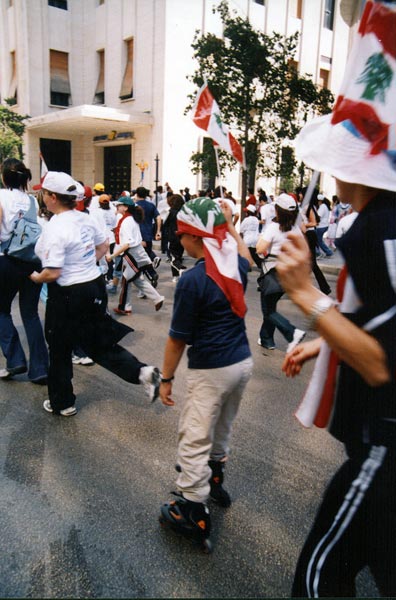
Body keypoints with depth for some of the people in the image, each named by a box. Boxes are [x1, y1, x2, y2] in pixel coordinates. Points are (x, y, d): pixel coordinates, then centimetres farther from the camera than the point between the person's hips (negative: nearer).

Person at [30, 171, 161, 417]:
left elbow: (53, 273, -24)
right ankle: (143, 371, 3)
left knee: (60, 350, 14)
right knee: (100, 343, 18)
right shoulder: (85, 218, 2)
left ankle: (62, 403, 31)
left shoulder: (55, 228, -22)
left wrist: (36, 277, -4)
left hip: (68, 295, -7)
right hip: (95, 285, 7)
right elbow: (103, 246, 16)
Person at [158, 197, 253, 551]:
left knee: (194, 440, 5)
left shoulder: (192, 280, -20)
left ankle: (194, 514, 15)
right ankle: (215, 481, 46)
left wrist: (166, 378, -2)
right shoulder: (236, 264, 0)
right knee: (222, 428, 26)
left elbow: (178, 338, -14)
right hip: (243, 362, 8)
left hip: (212, 371, -8)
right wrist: (229, 223, 35)